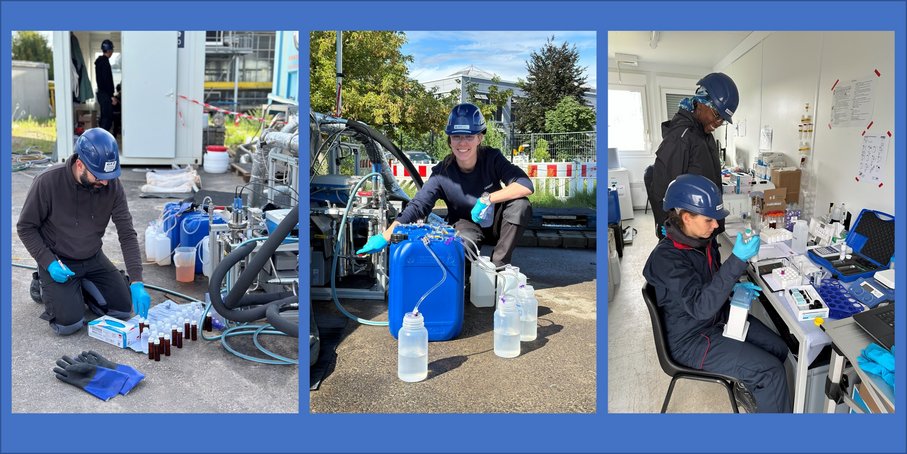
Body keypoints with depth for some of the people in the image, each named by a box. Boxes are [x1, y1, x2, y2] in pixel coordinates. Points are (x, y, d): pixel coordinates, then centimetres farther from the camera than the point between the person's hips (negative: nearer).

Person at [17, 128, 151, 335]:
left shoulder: (112, 185, -16)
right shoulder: (48, 182, -23)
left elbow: (127, 234, -15)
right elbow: (26, 227, -10)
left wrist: (137, 282, -23)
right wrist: (49, 263, -21)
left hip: (93, 259, 4)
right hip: (58, 261, -3)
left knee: (123, 309, -2)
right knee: (69, 324, -15)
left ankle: (82, 287, 22)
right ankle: (46, 286, 15)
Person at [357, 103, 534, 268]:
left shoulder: (491, 158, -19)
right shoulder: (443, 173, -19)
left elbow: (526, 186, -30)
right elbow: (417, 206, -24)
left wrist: (487, 199, -38)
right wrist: (385, 237, -33)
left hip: (495, 222, 2)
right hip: (465, 225, -2)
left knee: (520, 205, -30)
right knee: (466, 237, -39)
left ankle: (498, 265, -16)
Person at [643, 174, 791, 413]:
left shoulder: (704, 239, -3)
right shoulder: (666, 258, -30)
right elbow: (701, 307, -36)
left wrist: (735, 286, -4)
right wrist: (738, 259, -39)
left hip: (721, 316, 8)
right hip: (692, 339, -8)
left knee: (779, 350, 7)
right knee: (771, 371, -13)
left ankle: (755, 390, 32)